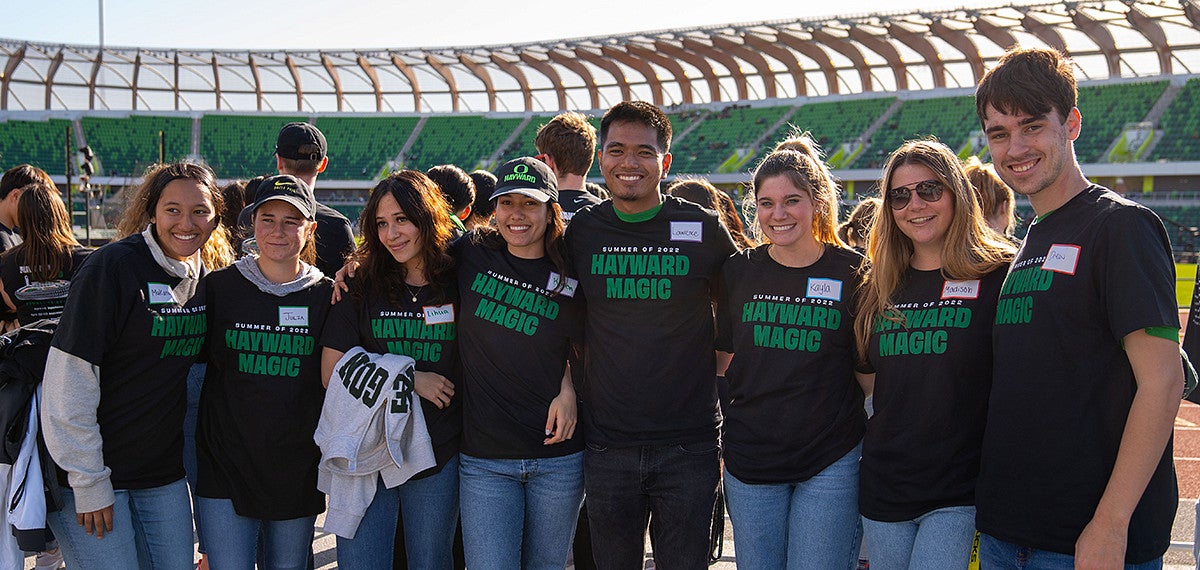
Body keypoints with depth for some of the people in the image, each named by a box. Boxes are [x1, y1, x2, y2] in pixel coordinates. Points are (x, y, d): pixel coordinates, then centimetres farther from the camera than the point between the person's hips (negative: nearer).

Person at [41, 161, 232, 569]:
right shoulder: (113, 266, -16)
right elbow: (70, 379, -18)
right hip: (91, 473, -6)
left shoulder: (204, 279, 4)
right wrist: (88, 481, -17)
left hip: (164, 474, 6)